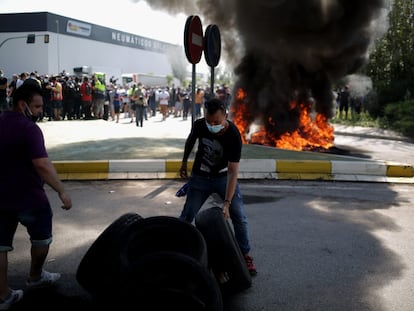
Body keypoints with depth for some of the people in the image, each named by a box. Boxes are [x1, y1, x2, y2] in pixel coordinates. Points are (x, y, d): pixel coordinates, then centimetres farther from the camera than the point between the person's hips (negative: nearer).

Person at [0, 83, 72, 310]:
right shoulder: (29, 128, -19)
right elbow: (42, 165, -29)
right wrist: (62, 191, -27)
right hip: (28, 196, -7)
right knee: (41, 238, 17)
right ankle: (35, 277, 35)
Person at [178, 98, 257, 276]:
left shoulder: (234, 136, -29)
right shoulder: (199, 125, -20)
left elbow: (232, 172, -31)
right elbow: (191, 140, 6)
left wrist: (227, 203, -37)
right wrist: (184, 162, 13)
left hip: (224, 176, -1)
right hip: (200, 177, 2)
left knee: (239, 216, -7)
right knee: (186, 217, -1)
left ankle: (245, 255, 8)